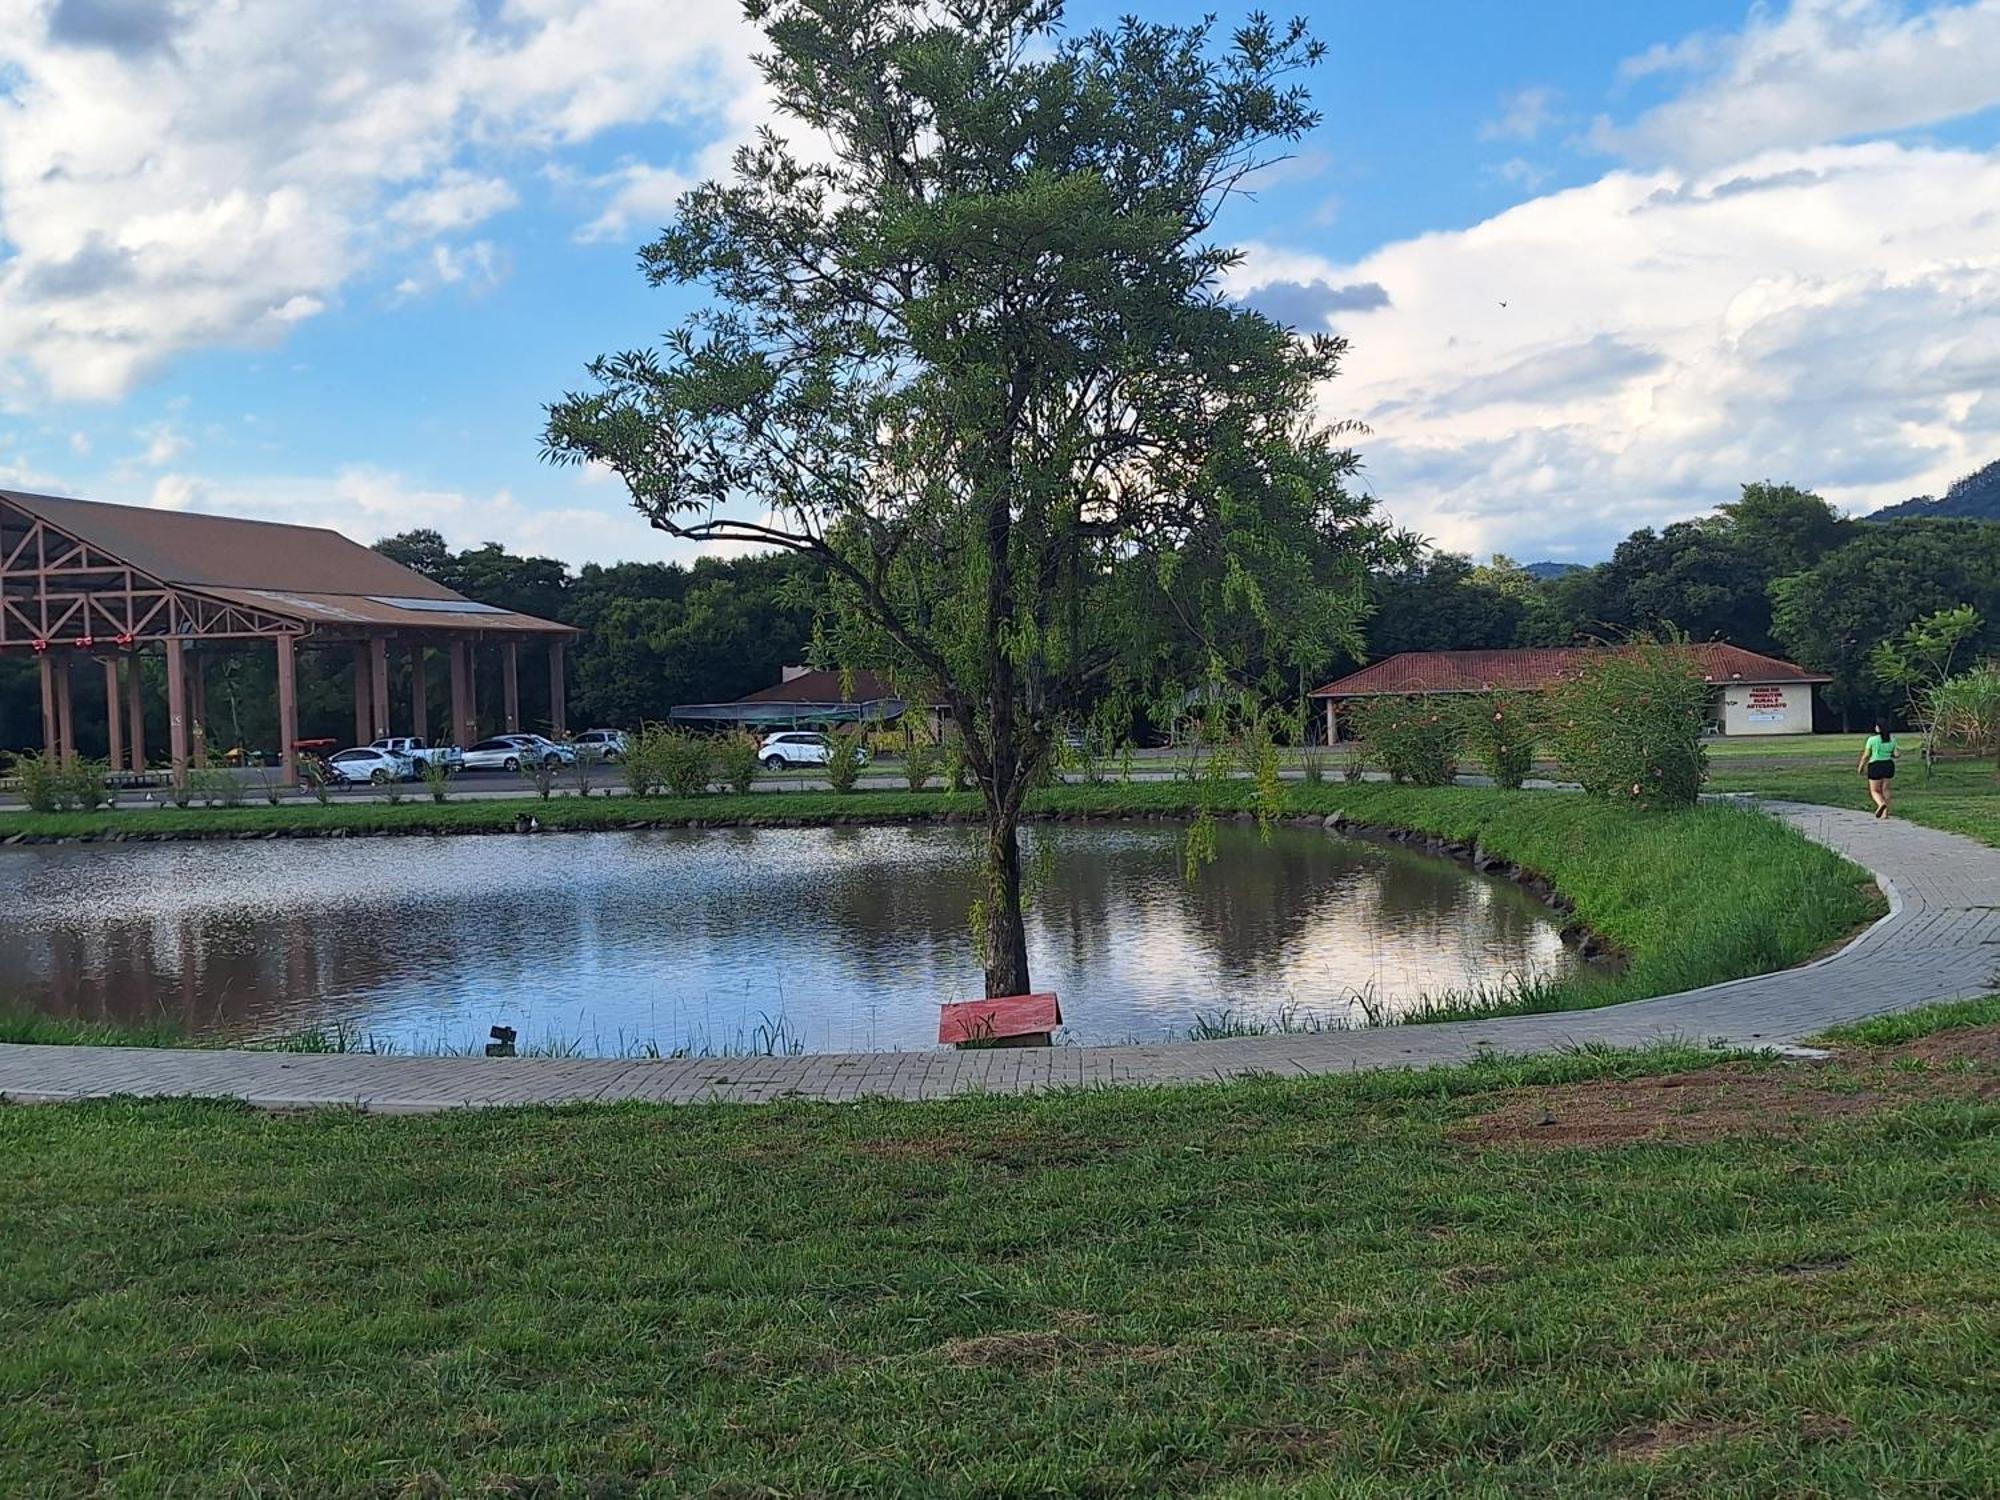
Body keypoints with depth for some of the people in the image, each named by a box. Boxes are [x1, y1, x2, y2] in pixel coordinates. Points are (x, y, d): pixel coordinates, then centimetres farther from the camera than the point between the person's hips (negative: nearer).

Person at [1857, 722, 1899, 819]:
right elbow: (1896, 754, 2)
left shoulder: (1872, 739, -10)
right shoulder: (1892, 739, 2)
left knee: (1874, 791, 4)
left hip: (1875, 766, -4)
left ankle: (1881, 804, -24)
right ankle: (1885, 812, 9)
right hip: (1889, 766, 4)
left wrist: (1861, 766, 8)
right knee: (1885, 790, 14)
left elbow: (1866, 755, -6)